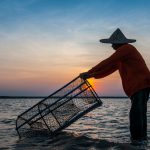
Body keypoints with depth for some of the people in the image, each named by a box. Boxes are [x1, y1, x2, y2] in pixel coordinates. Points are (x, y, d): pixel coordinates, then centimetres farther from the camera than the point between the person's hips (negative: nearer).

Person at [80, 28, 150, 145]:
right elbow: (110, 68, 20)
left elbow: (107, 63, -17)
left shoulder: (126, 48, -11)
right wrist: (92, 75, 14)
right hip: (138, 87, 10)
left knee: (136, 113, -13)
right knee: (139, 113, 15)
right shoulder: (123, 53, 21)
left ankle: (137, 138, -8)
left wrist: (88, 73, -13)